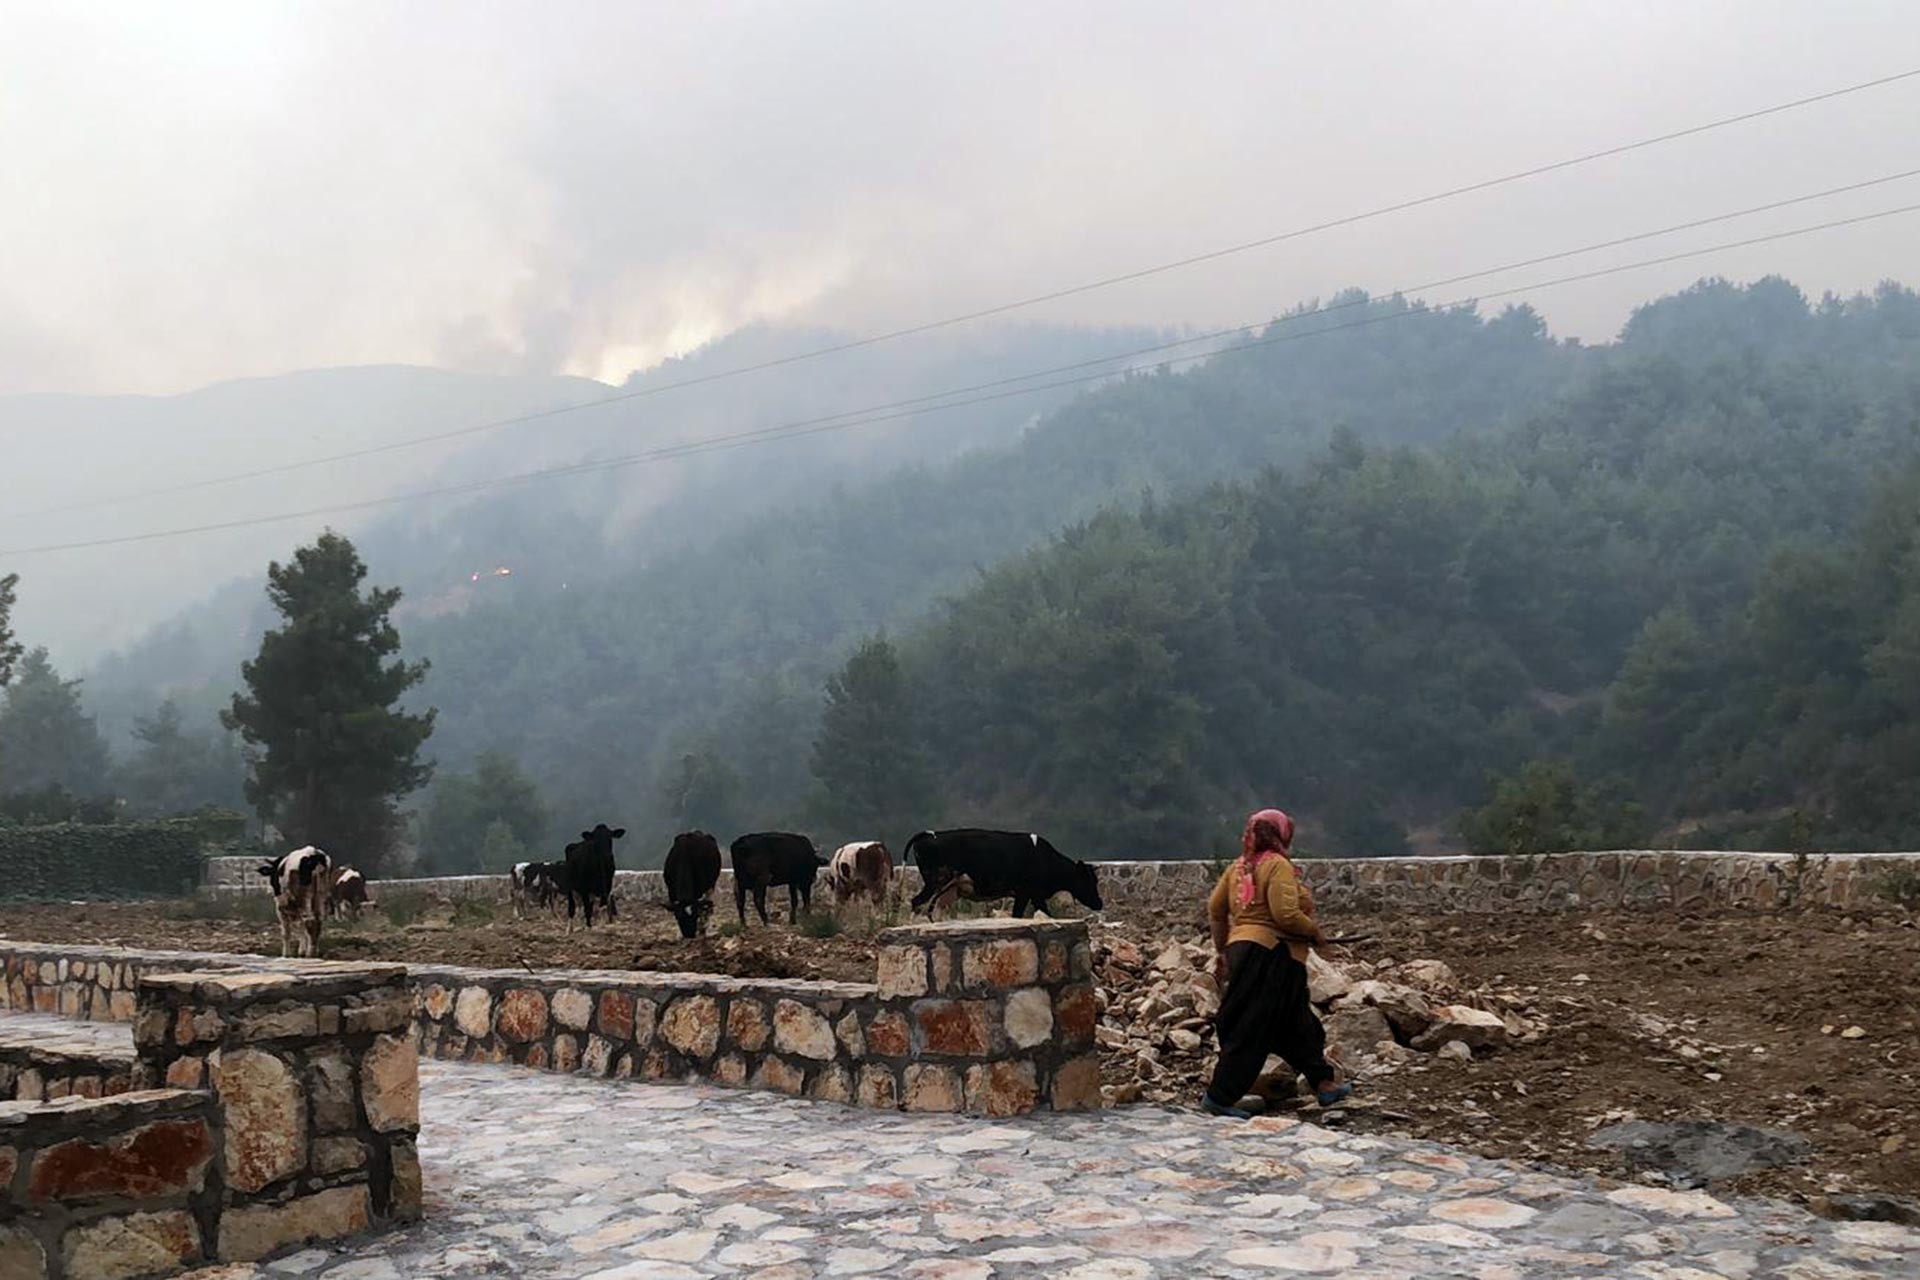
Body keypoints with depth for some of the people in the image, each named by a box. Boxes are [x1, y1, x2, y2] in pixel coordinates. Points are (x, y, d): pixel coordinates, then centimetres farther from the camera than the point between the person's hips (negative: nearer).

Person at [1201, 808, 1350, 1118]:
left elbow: (1215, 909, 15)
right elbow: (1286, 915, -22)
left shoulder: (1239, 866, 13)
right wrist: (1315, 932, -6)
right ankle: (1219, 1098, -2)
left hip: (1243, 949, 9)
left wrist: (1222, 949, 24)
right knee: (1250, 1033, -4)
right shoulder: (1277, 865, -12)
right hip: (1271, 954, -9)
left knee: (1298, 1025, 19)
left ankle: (1324, 1083, 28)